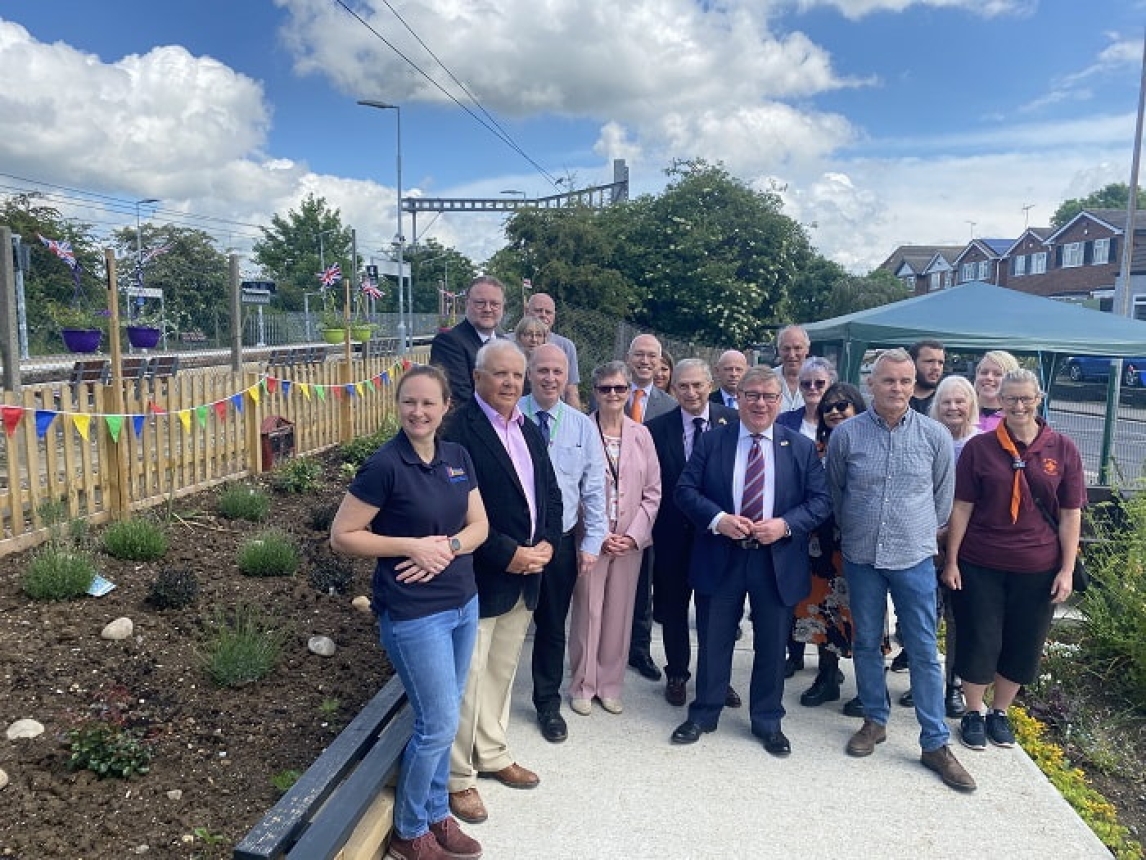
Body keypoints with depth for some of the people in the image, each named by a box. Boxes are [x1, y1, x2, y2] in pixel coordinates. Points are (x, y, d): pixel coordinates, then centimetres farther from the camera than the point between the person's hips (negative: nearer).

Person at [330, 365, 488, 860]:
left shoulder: (458, 457, 2)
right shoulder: (384, 465, -16)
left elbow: (479, 525, 6)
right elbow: (341, 536, -12)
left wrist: (446, 547, -14)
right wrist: (411, 545, -19)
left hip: (463, 604, 6)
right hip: (413, 613, -6)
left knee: (443, 721, 17)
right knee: (439, 725, 2)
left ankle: (437, 815, 37)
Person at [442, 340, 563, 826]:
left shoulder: (529, 431, 11)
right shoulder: (458, 430, -15)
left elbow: (550, 492, 14)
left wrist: (547, 543, -2)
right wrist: (507, 554, -20)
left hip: (526, 573, 8)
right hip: (479, 577, -8)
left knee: (502, 672, 20)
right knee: (468, 678, 3)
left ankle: (493, 755, 37)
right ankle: (457, 777, 20)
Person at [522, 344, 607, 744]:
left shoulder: (583, 426, 0)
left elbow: (594, 488, 2)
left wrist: (591, 543, -1)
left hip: (560, 540, 2)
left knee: (552, 626, 15)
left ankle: (548, 704, 33)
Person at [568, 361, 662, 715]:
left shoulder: (641, 434, 4)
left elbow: (652, 491, 5)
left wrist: (633, 534, -5)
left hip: (630, 540, 3)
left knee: (619, 614, 9)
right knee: (587, 613, 3)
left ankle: (610, 685, 24)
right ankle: (583, 686, 20)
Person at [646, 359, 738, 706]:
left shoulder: (733, 422, -5)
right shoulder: (657, 428, -5)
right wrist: (651, 527, -11)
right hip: (674, 532, 0)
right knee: (674, 607, 14)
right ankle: (677, 674, 32)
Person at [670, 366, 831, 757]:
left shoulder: (802, 447, 2)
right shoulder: (712, 441, 0)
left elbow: (821, 501, 0)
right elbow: (685, 489, -3)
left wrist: (785, 524, -17)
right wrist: (717, 519, -19)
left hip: (778, 562, 1)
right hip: (720, 559, 0)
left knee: (772, 646, 12)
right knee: (713, 642, 11)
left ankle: (768, 722, 30)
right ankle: (703, 714, 29)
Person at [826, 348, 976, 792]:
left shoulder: (935, 436, -4)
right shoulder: (845, 434, -5)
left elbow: (943, 495, 9)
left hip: (914, 558, 0)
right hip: (861, 557, 1)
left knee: (924, 651, 4)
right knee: (866, 643, 12)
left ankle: (936, 743, 15)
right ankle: (875, 721, 30)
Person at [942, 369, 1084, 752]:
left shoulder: (1062, 449, -1)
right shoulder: (979, 447, -4)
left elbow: (1071, 514, 1)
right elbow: (961, 507, -2)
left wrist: (1067, 569, -2)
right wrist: (951, 560, -3)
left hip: (1037, 569, 2)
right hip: (981, 565, -1)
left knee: (1023, 645, 12)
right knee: (978, 641, 7)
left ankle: (1000, 712, 33)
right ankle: (974, 713, 27)